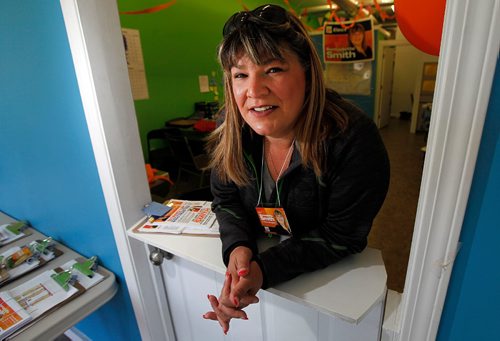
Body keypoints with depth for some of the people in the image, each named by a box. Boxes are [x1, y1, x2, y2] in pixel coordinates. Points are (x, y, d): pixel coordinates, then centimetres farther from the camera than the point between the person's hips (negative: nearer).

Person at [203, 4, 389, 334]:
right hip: (259, 249, 3)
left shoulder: (354, 140, -32)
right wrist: (238, 247, -28)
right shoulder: (232, 130, -19)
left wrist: (264, 269, -37)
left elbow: (340, 236, -25)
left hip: (329, 272, -2)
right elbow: (226, 198, -8)